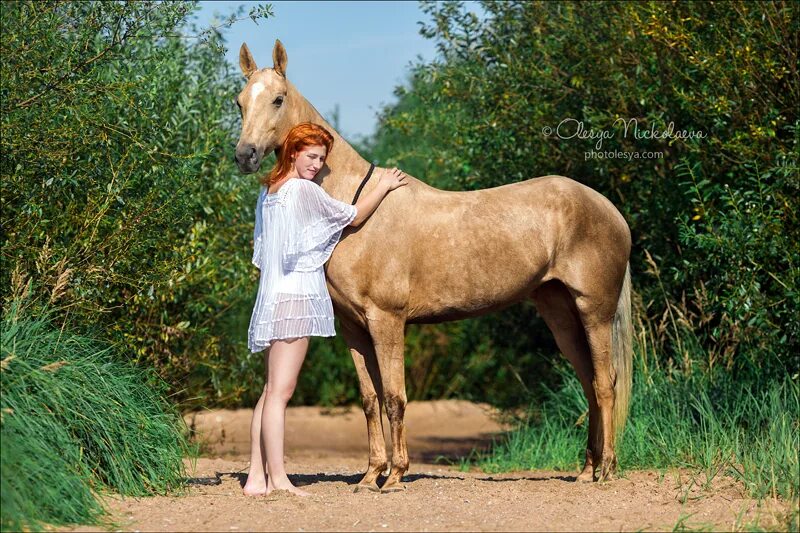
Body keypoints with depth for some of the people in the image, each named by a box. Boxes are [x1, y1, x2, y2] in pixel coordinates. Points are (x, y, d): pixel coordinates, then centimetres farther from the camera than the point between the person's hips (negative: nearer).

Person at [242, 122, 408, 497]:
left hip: (272, 296, 9)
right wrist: (384, 187, 14)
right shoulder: (305, 191, -9)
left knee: (272, 390, 10)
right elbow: (353, 216, 1)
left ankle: (257, 476, 8)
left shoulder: (269, 191, 15)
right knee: (280, 390, -11)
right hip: (296, 296, -9)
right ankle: (277, 478, -12)